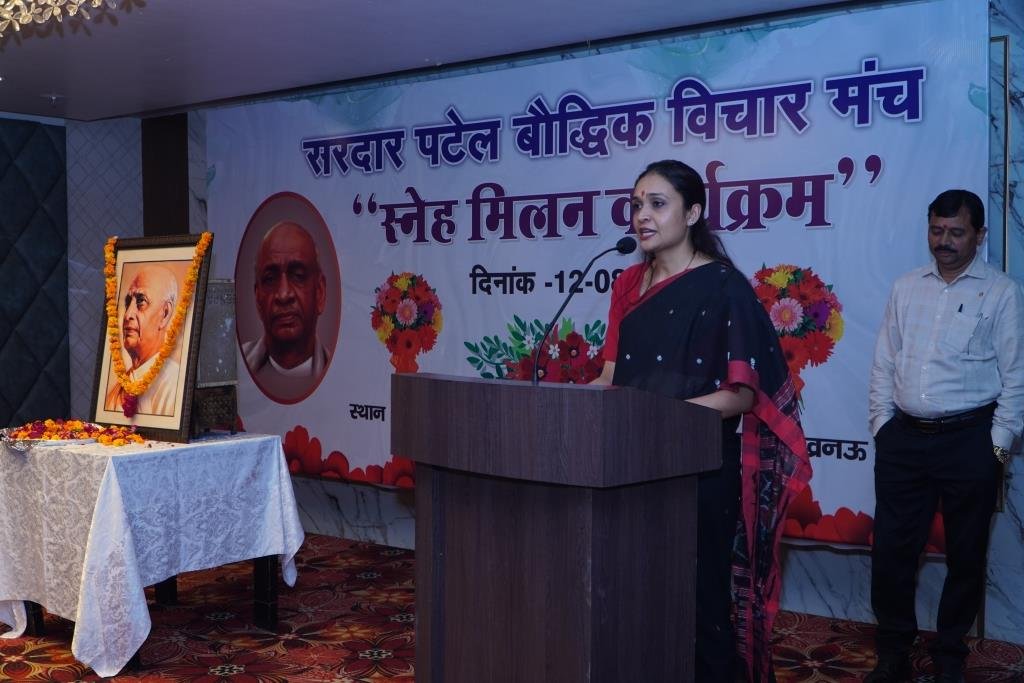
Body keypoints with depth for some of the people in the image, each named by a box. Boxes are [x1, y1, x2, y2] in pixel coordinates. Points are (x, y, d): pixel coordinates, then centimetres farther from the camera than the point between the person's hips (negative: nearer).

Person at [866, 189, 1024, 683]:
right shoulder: (906, 288, 11)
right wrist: (882, 420, 4)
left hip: (969, 439, -3)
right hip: (904, 437, 3)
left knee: (966, 555, 7)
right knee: (891, 549, 5)